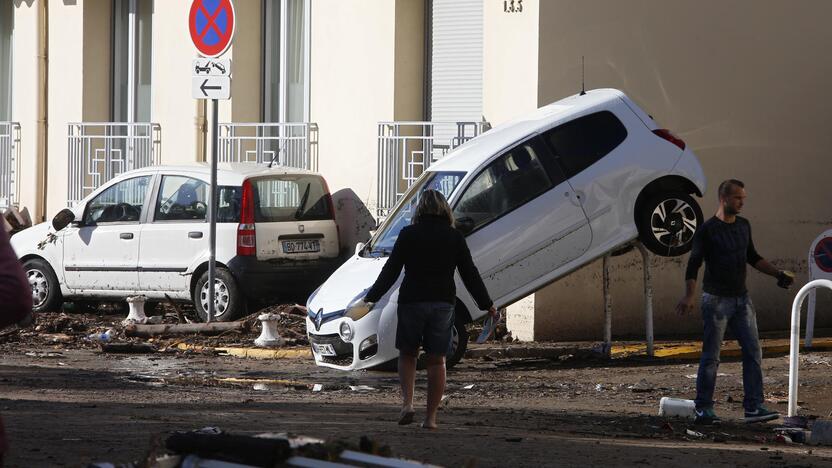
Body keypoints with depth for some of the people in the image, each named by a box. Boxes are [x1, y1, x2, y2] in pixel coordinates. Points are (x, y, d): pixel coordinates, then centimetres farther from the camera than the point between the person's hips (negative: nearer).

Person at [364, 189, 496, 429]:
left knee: (407, 355, 13)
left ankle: (407, 403, -6)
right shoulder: (455, 237, 3)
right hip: (443, 303, 1)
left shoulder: (408, 235, -1)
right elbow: (470, 274, 5)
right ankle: (431, 416, 4)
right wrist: (486, 304, 14)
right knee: (437, 360, 7)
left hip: (411, 302, -1)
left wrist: (372, 297, 7)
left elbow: (391, 270, -1)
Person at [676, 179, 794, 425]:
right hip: (716, 300, -6)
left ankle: (754, 407, 0)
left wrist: (778, 274, 15)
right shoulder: (707, 230, -9)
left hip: (741, 299, 6)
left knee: (753, 352, -1)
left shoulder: (743, 225, 11)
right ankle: (703, 410, 5)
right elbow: (693, 265, -13)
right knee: (711, 357, -2)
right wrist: (689, 296, -25)